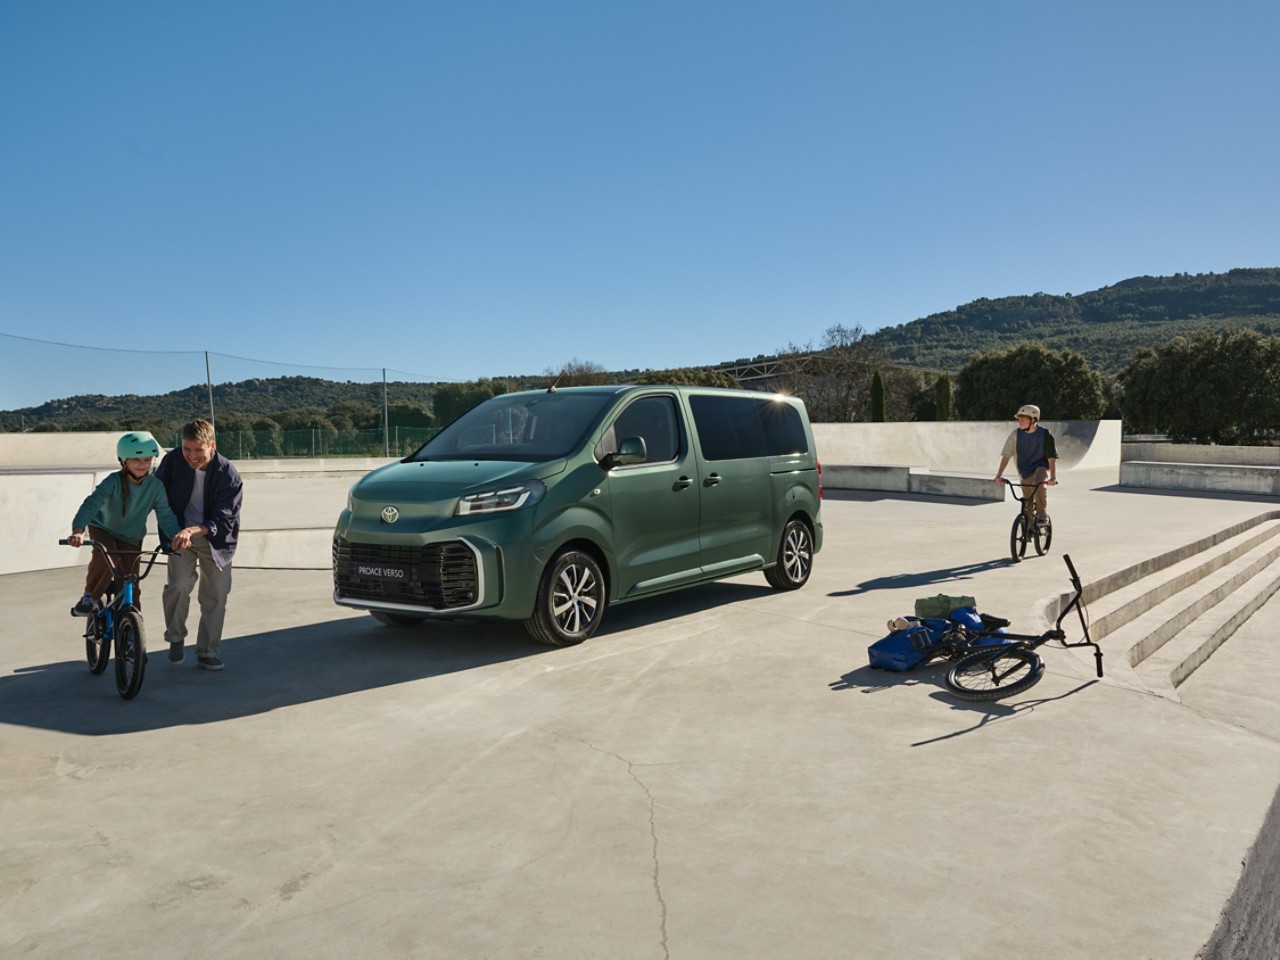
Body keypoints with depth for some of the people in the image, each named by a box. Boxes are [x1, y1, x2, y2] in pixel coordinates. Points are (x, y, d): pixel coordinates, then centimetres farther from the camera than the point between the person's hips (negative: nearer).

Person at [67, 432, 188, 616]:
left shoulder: (155, 486, -20)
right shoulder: (114, 481, -27)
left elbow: (166, 516, -22)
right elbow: (91, 503, -38)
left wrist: (177, 534, -44)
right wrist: (78, 531, -56)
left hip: (131, 538, 2)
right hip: (103, 529, -2)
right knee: (106, 555, -35)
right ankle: (90, 597, -10)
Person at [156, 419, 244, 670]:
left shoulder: (228, 474, -19)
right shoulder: (173, 461, -14)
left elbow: (224, 519, -22)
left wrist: (197, 530, -40)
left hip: (214, 539, 0)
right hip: (180, 535, 0)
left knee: (216, 594, 3)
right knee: (179, 584, -20)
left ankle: (208, 652, 20)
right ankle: (175, 638, 5)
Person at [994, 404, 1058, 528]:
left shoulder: (1045, 434, -14)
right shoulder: (1016, 434, -9)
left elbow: (1052, 458, -17)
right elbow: (1006, 456, -9)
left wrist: (1053, 477, -30)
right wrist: (999, 475, -20)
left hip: (1041, 467, -3)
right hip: (1025, 471, 3)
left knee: (1040, 485, -36)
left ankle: (1042, 516, -20)